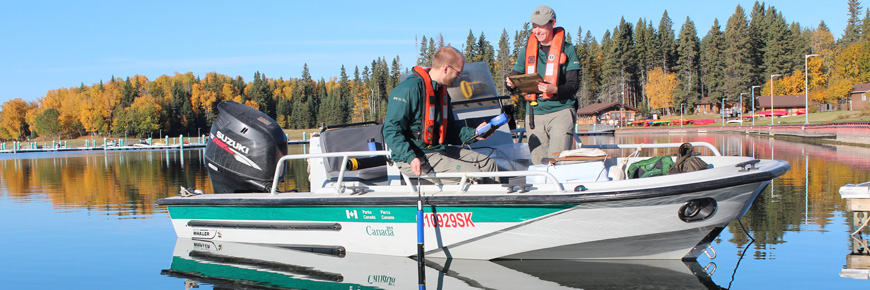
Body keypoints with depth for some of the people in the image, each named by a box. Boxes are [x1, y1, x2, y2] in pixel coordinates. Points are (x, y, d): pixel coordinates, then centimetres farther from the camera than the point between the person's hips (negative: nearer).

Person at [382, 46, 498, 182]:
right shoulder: (410, 89, -16)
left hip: (440, 149, 10)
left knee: (488, 164, 3)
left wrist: (473, 134, 11)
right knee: (471, 172, -20)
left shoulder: (441, 91, 16)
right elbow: (391, 130, -19)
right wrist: (411, 157, -29)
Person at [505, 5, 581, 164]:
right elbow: (514, 76, 14)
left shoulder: (567, 50, 4)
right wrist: (511, 84, -11)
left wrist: (555, 89, -23)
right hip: (534, 114, 4)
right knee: (539, 164, 0)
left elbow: (574, 85, -2)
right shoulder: (527, 50, 14)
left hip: (560, 111, -3)